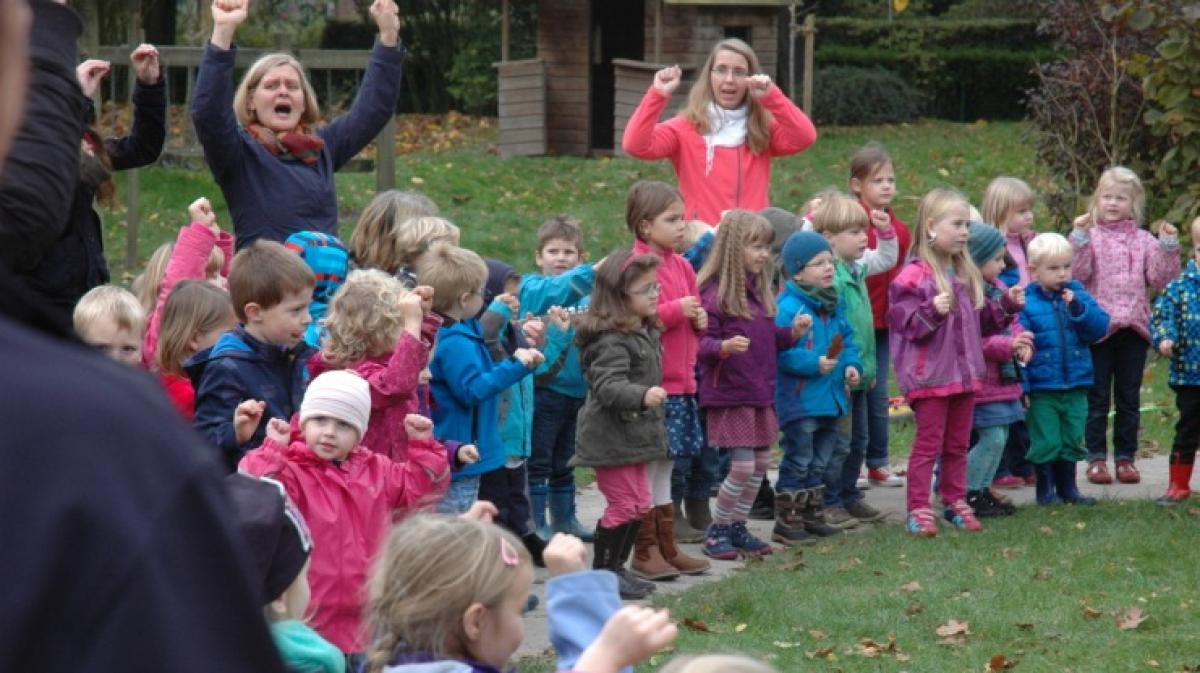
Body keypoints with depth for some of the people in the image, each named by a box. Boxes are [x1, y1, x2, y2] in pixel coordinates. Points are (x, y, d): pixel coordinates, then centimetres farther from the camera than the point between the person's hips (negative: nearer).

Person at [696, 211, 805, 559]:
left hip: (760, 393, 8)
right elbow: (701, 342, -16)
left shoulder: (759, 291, 12)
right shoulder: (714, 293, -13)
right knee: (742, 465, -9)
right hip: (728, 394, -8)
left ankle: (737, 527, 23)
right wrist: (725, 347, -35)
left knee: (761, 463, 10)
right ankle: (717, 530, 6)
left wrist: (792, 333, 4)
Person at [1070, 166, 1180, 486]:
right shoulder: (1089, 236, 0)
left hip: (1133, 327, 2)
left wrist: (1168, 246, -8)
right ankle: (1096, 458, 9)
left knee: (1129, 397, 8)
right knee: (1097, 398, 3)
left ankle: (1125, 457, 16)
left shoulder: (1143, 240, 7)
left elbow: (1160, 279, 2)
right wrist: (1080, 238, -21)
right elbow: (1077, 273, -12)